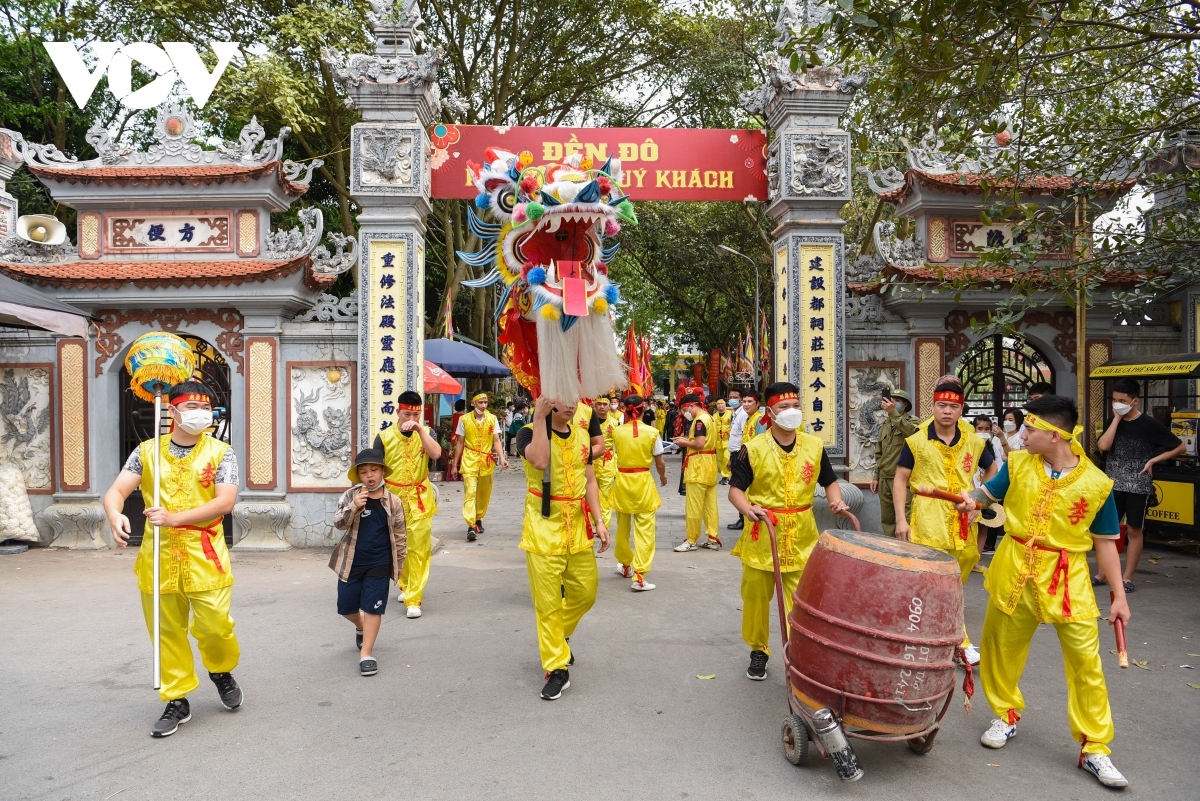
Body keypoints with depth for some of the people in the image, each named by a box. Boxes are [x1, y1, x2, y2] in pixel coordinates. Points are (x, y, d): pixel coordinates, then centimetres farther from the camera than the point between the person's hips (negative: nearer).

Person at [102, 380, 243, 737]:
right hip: (158, 556, 2)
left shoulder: (221, 452, -1)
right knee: (167, 631, 9)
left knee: (214, 625, -4)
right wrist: (115, 515, -24)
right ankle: (177, 701, 25)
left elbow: (225, 501, -12)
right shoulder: (147, 451, 7)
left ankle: (221, 671, 29)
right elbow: (116, 491, 0)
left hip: (204, 556, -2)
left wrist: (175, 517, -23)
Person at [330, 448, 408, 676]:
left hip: (379, 564, -2)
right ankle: (361, 627, 45)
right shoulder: (350, 496, -5)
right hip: (351, 562, 2)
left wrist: (399, 562, 6)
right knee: (346, 607, 13)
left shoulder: (393, 501, -5)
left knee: (373, 608, -1)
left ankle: (366, 653, 9)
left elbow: (399, 535, 3)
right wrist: (353, 507, -30)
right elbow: (338, 524, -13)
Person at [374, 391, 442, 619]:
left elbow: (436, 454, -20)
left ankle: (413, 599, -1)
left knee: (419, 551, -5)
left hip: (419, 501, -1)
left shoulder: (426, 434, 0)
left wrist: (420, 429, -26)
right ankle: (406, 586, 36)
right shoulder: (384, 437, -3)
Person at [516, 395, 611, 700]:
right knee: (548, 602, -1)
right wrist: (539, 417, -25)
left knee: (585, 593, 11)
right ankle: (557, 668, 12)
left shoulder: (581, 435, 9)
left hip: (578, 528, 5)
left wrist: (599, 521, 4)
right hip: (544, 529, -5)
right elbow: (540, 460, -30)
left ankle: (558, 636, 39)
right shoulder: (530, 433, -7)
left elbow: (589, 481, 12)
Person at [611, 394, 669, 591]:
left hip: (622, 481, 3)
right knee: (644, 529, 1)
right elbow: (660, 463, -3)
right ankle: (639, 576, -5)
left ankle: (625, 565, 39)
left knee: (623, 527, 19)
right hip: (643, 481, -3)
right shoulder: (651, 432, -10)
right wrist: (663, 477, 17)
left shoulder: (617, 431, -4)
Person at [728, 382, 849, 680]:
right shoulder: (753, 449, -7)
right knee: (756, 598, 10)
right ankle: (758, 651, 30)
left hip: (802, 538, 2)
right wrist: (747, 508, -25)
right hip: (762, 536, -1)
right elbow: (735, 489, -6)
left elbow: (830, 482, 13)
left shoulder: (815, 446, 3)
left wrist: (836, 501, -8)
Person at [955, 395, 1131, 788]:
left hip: (1068, 580, -2)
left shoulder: (1097, 484, -9)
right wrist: (970, 499, -13)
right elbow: (988, 493, 11)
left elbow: (1105, 543, -1)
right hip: (1014, 571, 3)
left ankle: (1095, 749, 15)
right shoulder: (1018, 464, -4)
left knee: (1086, 662, -1)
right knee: (1002, 649, 13)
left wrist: (1119, 593, -3)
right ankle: (1006, 716, 37)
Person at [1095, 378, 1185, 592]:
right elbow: (1103, 446, -13)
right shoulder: (1113, 422, 5)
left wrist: (1153, 461, -9)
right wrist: (1117, 418, -11)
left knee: (1133, 530, 5)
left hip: (1138, 486, -3)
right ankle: (1102, 573, 13)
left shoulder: (1150, 424, -6)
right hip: (1113, 484, 3)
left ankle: (1127, 577, 12)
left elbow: (1181, 447, -1)